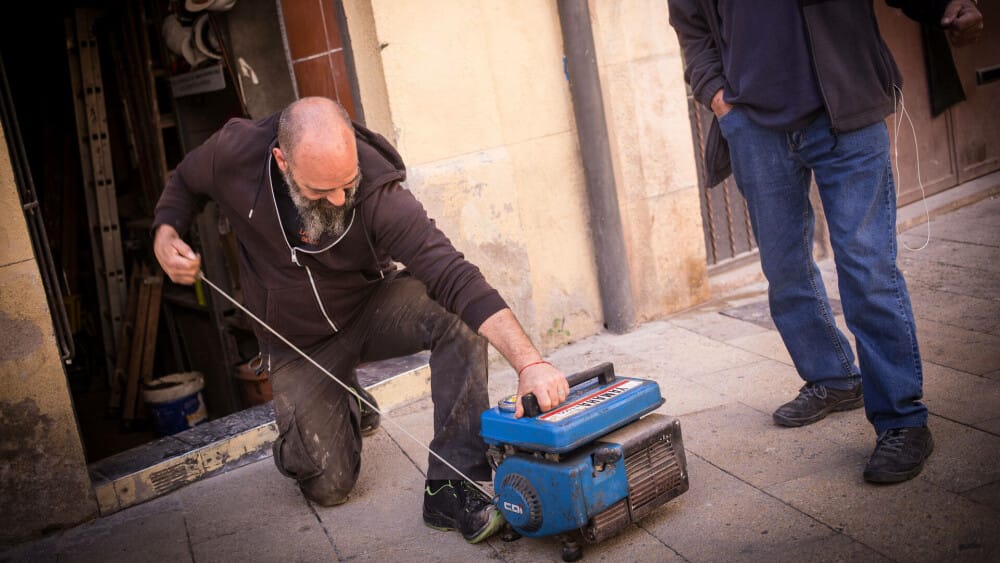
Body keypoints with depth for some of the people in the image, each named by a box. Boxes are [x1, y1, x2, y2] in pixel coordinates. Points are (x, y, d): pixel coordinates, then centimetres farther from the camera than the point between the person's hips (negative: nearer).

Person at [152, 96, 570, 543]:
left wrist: (529, 362, -51)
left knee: (455, 314, -34)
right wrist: (165, 236, -19)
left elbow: (453, 276, -40)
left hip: (375, 307, -1)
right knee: (328, 487, -1)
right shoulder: (236, 152, -22)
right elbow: (184, 185, 2)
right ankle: (346, 405, 33)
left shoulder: (377, 191, -31)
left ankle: (451, 486, -24)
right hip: (299, 343, 2)